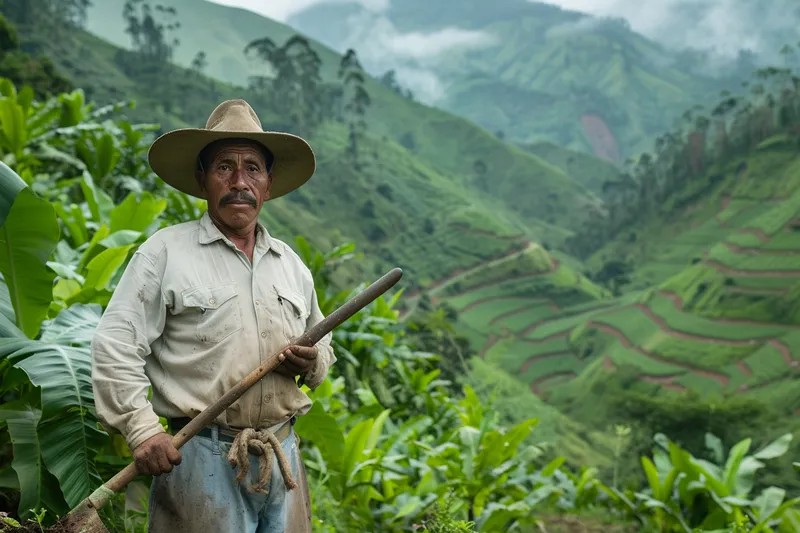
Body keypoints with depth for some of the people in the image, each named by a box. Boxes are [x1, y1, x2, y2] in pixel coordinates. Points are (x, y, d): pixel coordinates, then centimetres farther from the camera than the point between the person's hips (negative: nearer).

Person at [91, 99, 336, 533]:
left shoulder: (290, 263, 14)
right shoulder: (165, 252, -1)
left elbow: (323, 349, 22)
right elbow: (114, 347, -7)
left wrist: (312, 363, -1)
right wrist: (141, 429, -16)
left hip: (283, 458, 5)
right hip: (202, 457, -5)